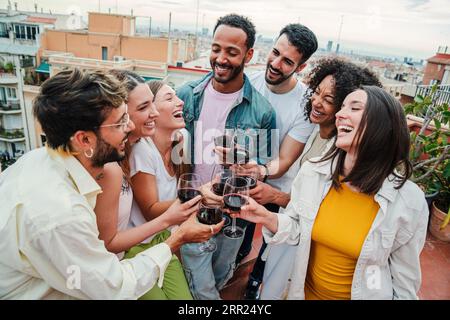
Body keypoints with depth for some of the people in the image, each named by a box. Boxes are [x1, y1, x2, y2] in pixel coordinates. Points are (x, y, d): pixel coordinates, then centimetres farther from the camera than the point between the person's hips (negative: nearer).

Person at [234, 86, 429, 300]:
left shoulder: (409, 202, -22)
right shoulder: (312, 171, -16)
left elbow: (405, 281, -9)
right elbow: (298, 230, -5)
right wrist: (268, 219, -21)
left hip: (361, 294, -2)